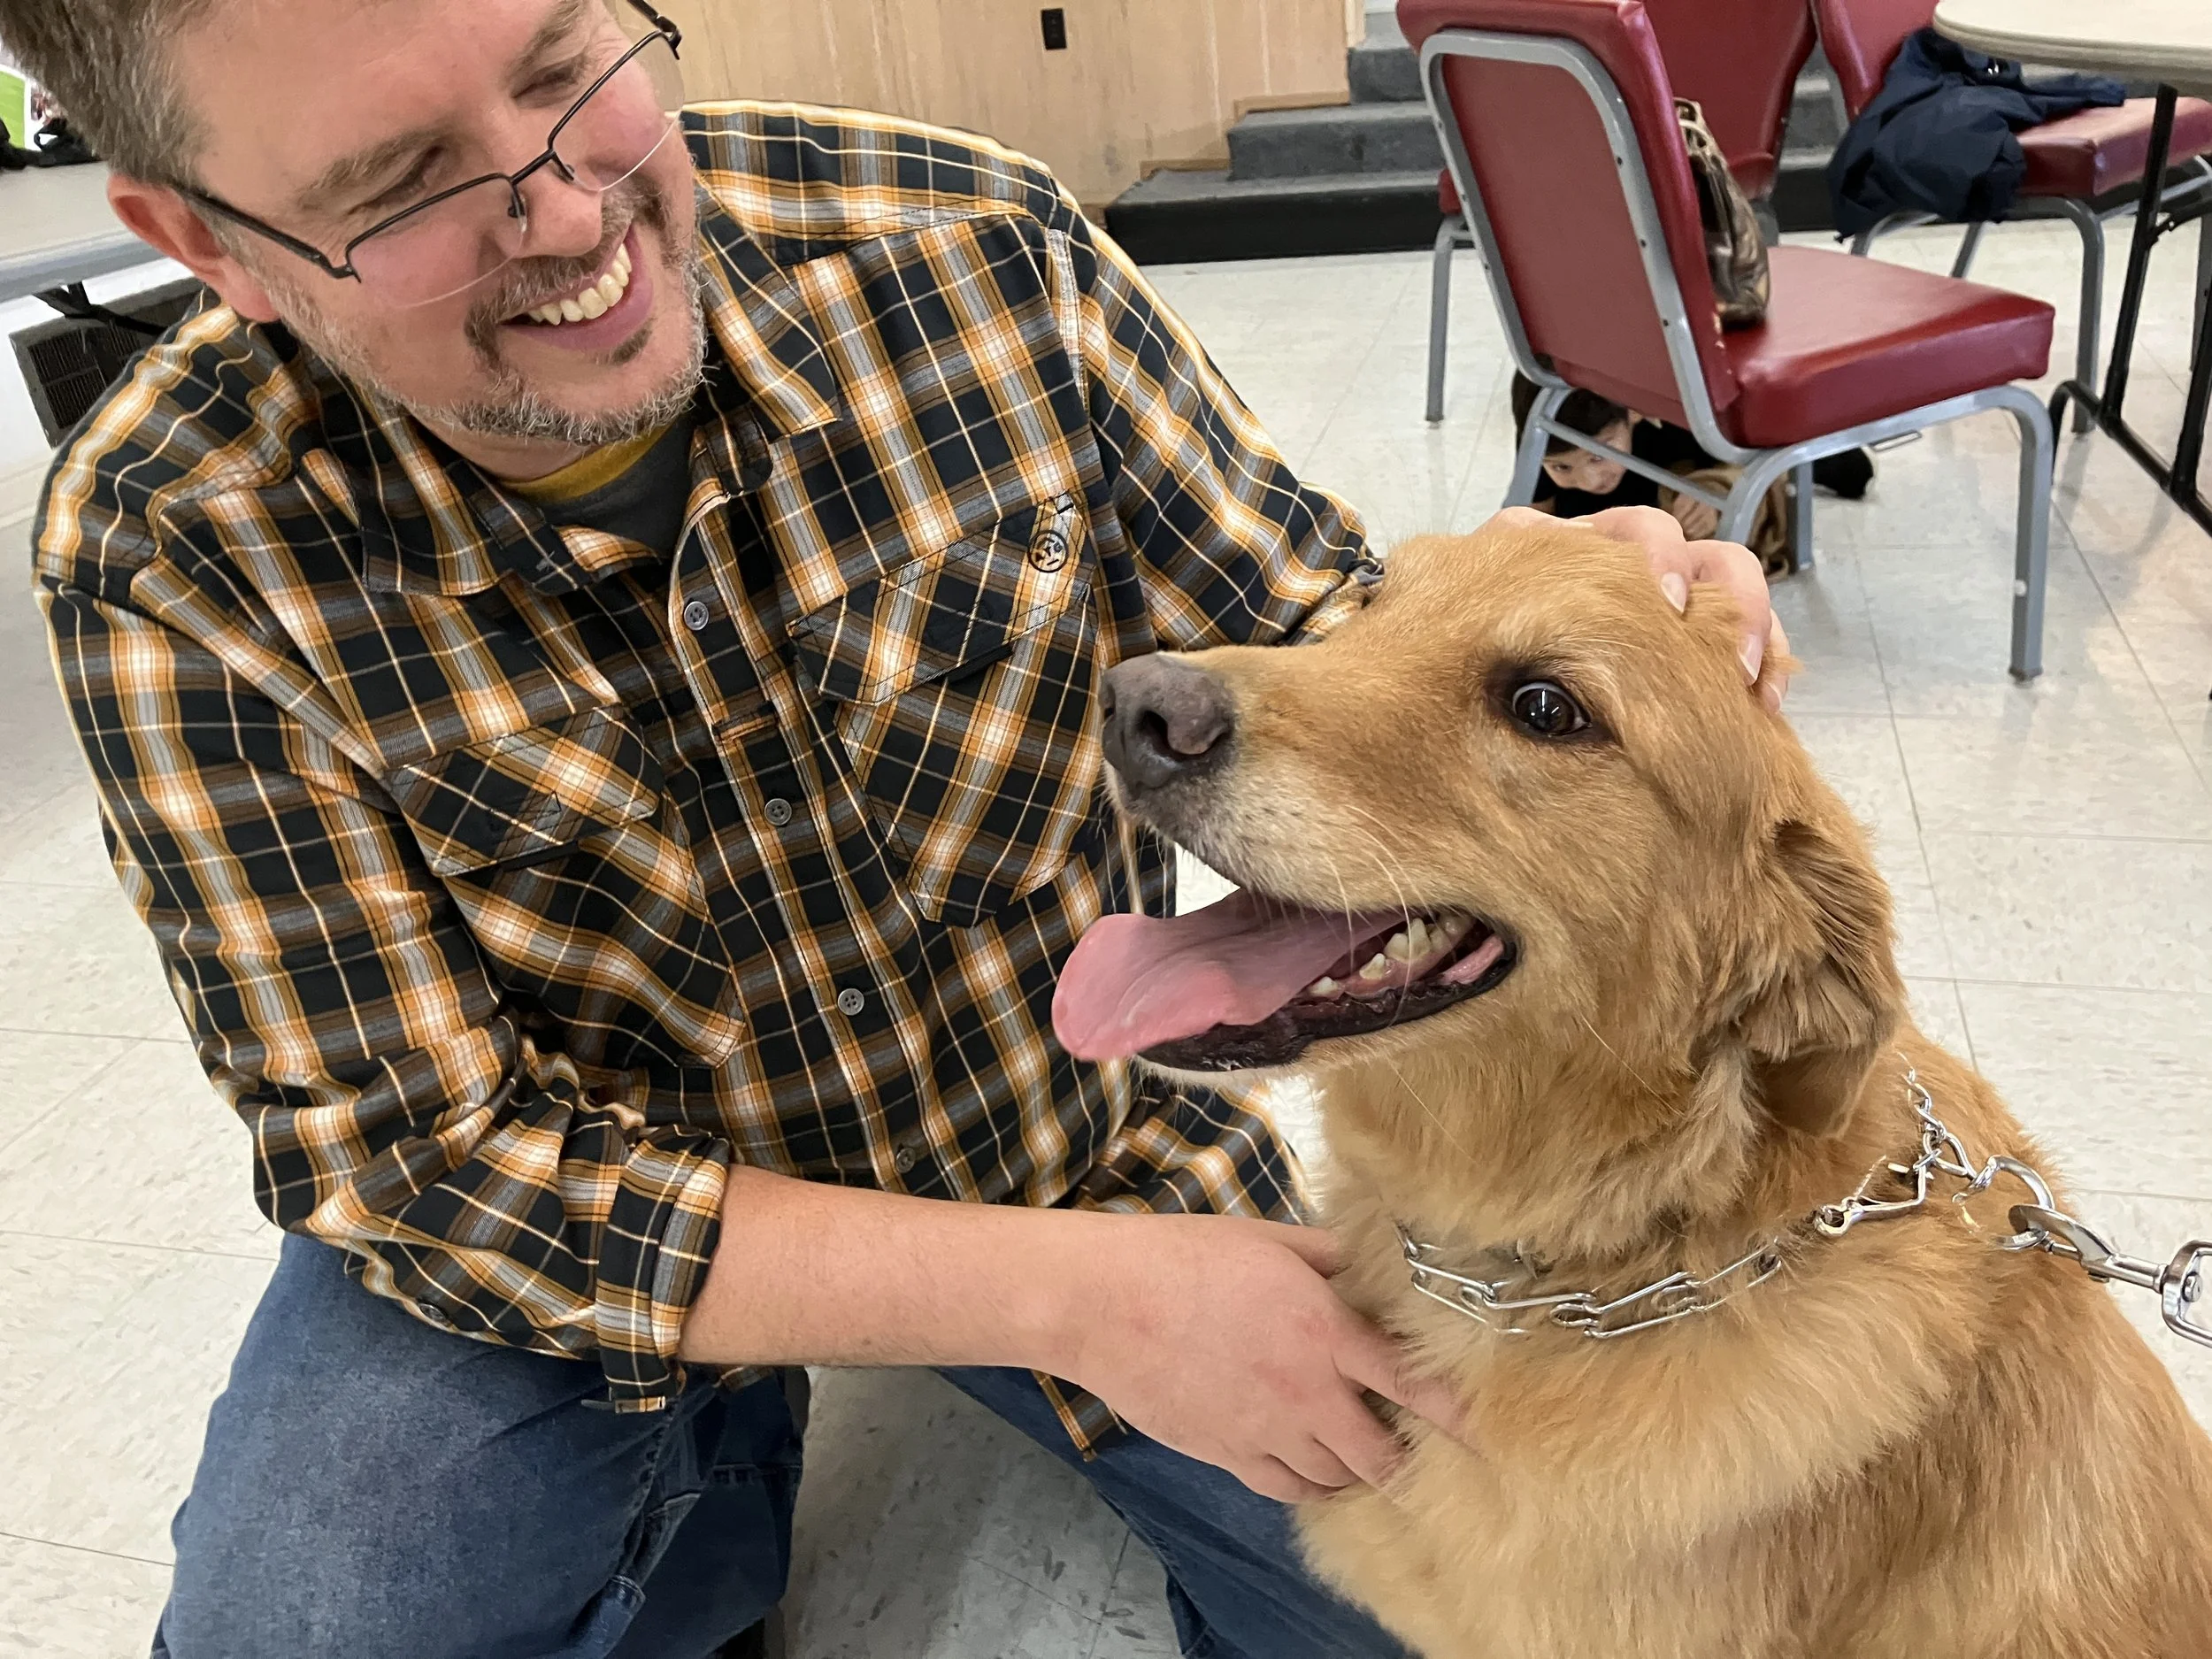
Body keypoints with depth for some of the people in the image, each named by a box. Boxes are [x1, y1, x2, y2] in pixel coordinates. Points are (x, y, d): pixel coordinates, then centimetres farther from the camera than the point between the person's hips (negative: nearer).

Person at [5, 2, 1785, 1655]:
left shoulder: (980, 250, -17)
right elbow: (419, 1158, -22)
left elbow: (1303, 641, -7)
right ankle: (712, 1478, 12)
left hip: (1081, 1106, 2)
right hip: (576, 1217, 0)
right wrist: (1079, 1298, -30)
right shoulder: (177, 557, -21)